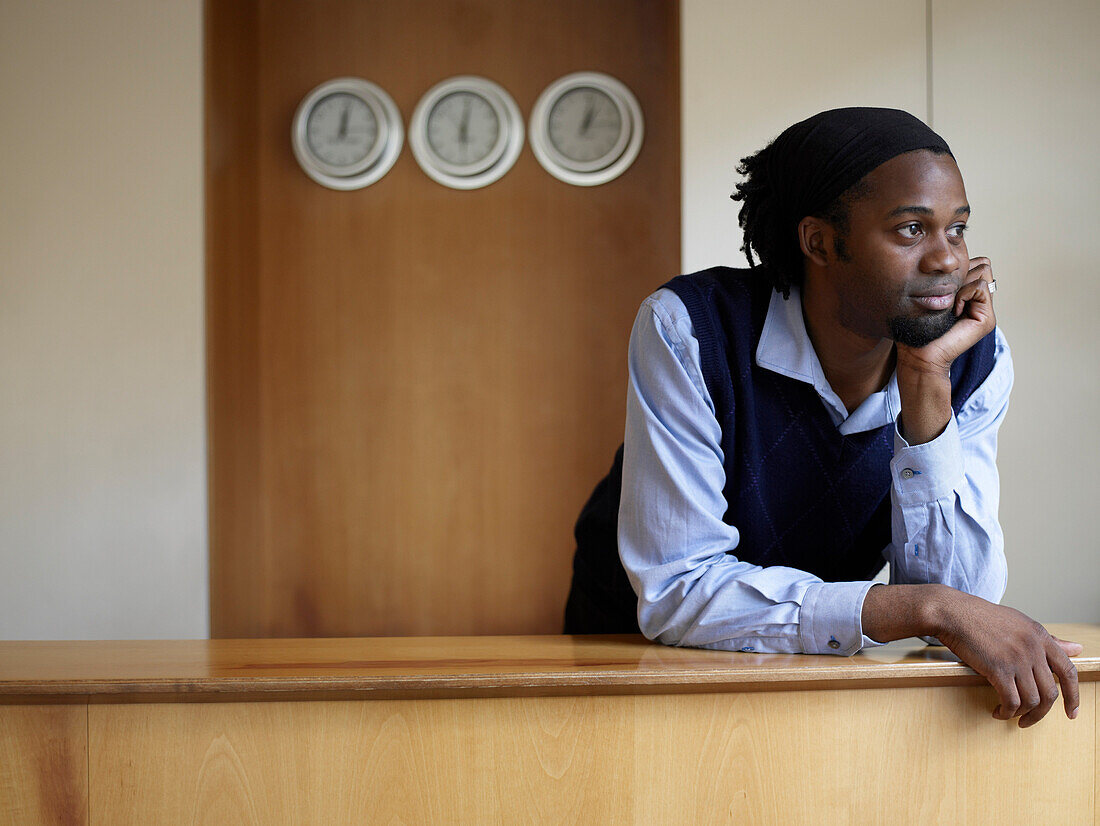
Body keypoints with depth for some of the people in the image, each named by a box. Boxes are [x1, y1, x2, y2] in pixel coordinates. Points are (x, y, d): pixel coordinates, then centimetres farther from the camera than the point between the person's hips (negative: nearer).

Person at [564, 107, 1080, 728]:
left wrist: (927, 382, -25)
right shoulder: (689, 329, -22)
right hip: (636, 649, -1)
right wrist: (926, 607, -32)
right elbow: (676, 592, -26)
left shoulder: (977, 362, -10)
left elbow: (960, 594, -16)